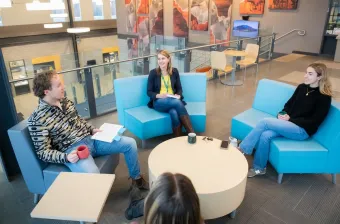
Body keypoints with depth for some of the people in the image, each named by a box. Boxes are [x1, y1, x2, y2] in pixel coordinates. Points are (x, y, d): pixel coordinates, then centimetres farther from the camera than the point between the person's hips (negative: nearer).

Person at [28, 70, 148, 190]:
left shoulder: (65, 101, 6)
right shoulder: (37, 119, -14)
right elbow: (42, 152, -12)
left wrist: (92, 129, 6)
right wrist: (66, 157, -27)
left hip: (91, 138, 7)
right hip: (72, 149, -7)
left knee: (130, 143, 2)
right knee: (92, 174, -39)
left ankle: (136, 178, 24)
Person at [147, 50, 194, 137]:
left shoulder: (174, 71, 10)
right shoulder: (153, 73, 2)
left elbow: (179, 88, 14)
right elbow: (149, 92, 2)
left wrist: (178, 95, -9)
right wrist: (159, 95, -18)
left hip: (173, 100, 3)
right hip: (158, 102, -3)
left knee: (174, 113, -36)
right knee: (178, 103, -35)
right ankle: (192, 133, -35)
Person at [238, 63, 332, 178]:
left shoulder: (324, 97, -8)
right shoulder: (302, 87, 10)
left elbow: (315, 121, -12)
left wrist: (290, 119, -16)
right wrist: (282, 114, -5)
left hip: (302, 130, -5)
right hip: (289, 123, 6)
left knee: (265, 122, -25)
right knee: (265, 135, -24)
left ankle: (242, 148, -15)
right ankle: (259, 168, -10)